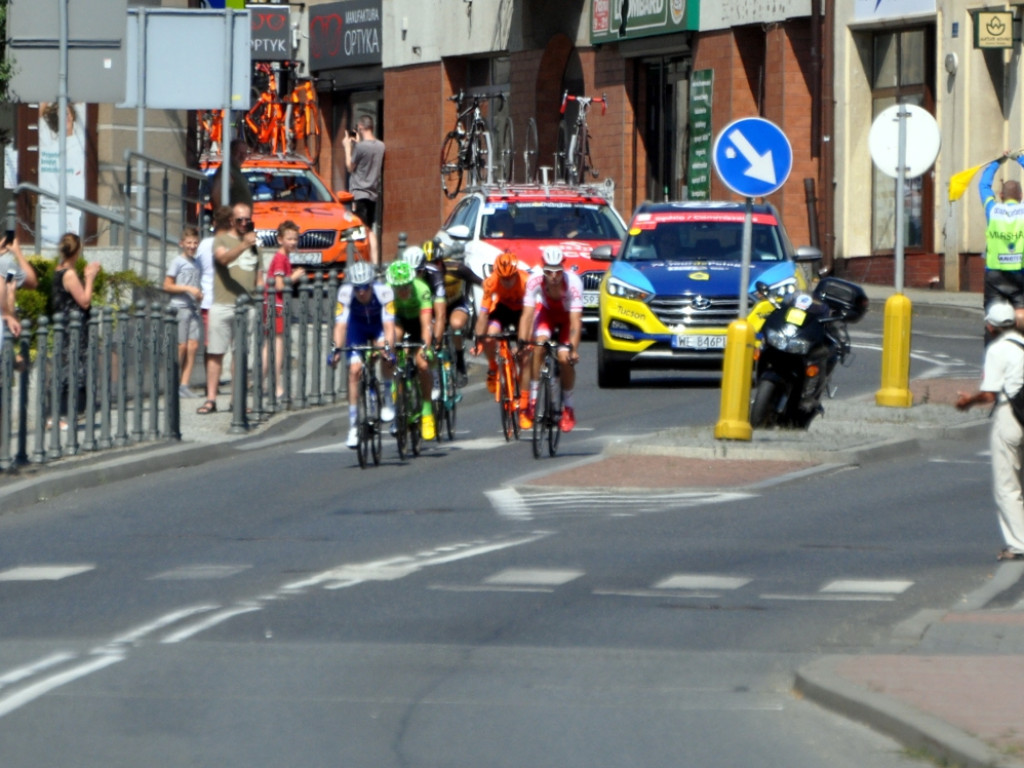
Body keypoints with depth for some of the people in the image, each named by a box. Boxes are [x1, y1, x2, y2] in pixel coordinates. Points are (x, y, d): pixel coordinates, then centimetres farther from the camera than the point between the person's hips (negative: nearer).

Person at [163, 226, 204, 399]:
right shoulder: (178, 262, -4)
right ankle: (174, 385, 4)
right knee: (181, 346, -5)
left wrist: (199, 294, 6)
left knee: (193, 346, -2)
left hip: (194, 307, 6)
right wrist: (188, 289, -15)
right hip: (180, 307, -6)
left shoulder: (196, 263, 15)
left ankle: (184, 385, 0)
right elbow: (167, 286, -8)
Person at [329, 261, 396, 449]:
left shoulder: (383, 291, -35)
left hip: (378, 324, -1)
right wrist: (337, 349, -52)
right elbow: (340, 324, -37)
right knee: (354, 370, -13)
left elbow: (389, 325, -39)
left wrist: (388, 347, -55)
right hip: (357, 325, 1)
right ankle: (353, 426, -6)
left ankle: (387, 400, -10)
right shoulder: (345, 293, -33)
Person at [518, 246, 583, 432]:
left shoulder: (573, 283, -37)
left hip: (567, 314, -1)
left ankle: (568, 407, 6)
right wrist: (522, 342, -44)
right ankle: (532, 399, -16)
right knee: (539, 345, -26)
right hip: (546, 311, 1)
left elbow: (575, 321, -39)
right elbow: (527, 314, -34)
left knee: (565, 359, -16)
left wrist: (573, 348, -48)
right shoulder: (535, 281, -33)